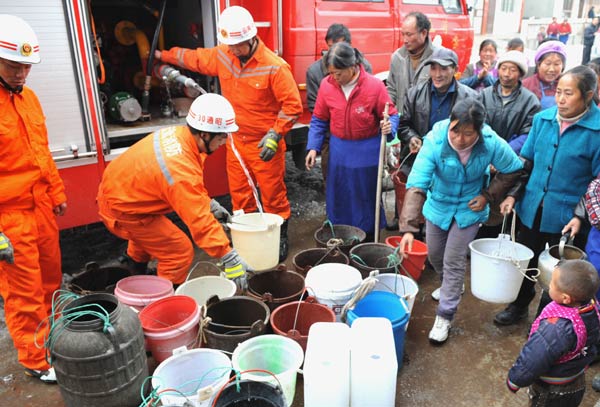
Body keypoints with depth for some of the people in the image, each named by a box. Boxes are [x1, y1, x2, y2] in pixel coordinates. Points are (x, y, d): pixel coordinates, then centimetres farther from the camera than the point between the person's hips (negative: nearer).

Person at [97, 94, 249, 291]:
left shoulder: (178, 133, -11)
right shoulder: (181, 171, -37)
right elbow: (200, 220, -36)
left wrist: (209, 203, 7)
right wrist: (229, 258, -32)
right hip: (122, 210, -10)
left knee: (150, 232, 36)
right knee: (180, 252, -9)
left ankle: (136, 272, 62)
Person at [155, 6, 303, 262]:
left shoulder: (274, 66, -18)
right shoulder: (223, 55, 1)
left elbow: (292, 105, -16)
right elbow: (195, 58, 20)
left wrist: (275, 135, -21)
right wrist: (163, 56, 28)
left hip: (265, 145, -5)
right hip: (236, 142, 6)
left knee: (273, 195, 5)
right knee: (240, 196, 13)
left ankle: (280, 238, 22)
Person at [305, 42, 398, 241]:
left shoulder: (375, 86, -13)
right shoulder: (326, 85, -6)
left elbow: (391, 115, -4)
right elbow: (319, 120, 4)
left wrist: (389, 126, -26)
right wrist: (313, 147, -4)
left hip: (367, 152, -3)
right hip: (338, 152, 3)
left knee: (366, 198, 10)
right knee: (337, 198, 12)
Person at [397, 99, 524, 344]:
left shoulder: (492, 144, -26)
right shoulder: (435, 140, -30)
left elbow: (515, 171, -4)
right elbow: (416, 185, -36)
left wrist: (489, 196, -13)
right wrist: (408, 228, -44)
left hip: (469, 209, -1)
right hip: (438, 205, 2)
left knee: (454, 262, -2)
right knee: (434, 255, 17)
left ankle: (445, 317, 16)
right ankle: (450, 286, 50)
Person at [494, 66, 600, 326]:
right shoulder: (543, 119, -1)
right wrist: (513, 194, 1)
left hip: (567, 218, -4)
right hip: (531, 210, 4)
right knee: (525, 263, 21)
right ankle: (519, 306, 45)